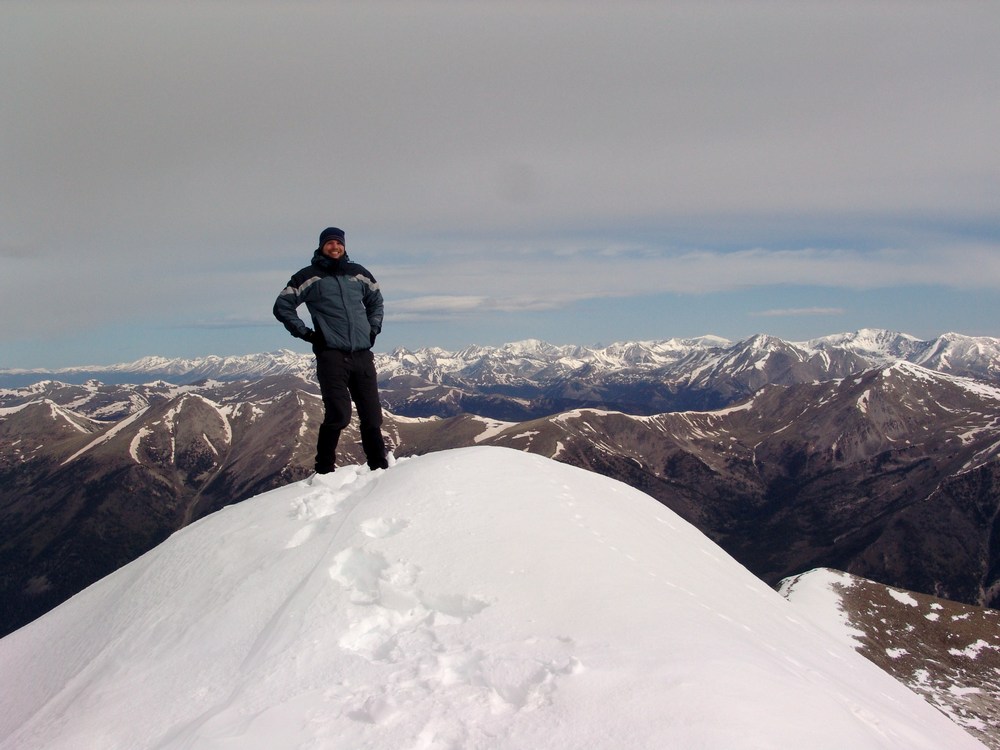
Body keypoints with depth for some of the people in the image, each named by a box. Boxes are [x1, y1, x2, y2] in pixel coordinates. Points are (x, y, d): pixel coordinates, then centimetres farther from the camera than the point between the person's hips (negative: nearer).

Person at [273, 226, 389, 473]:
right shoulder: (309, 276, 4)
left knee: (372, 416, 5)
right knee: (338, 415, -13)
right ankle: (324, 469, 2)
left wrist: (374, 328, 18)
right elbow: (282, 306, 7)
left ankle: (380, 466, 15)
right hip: (331, 354, -4)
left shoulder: (358, 273, 15)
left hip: (363, 354, 4)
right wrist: (304, 332, 0)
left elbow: (376, 300, 31)